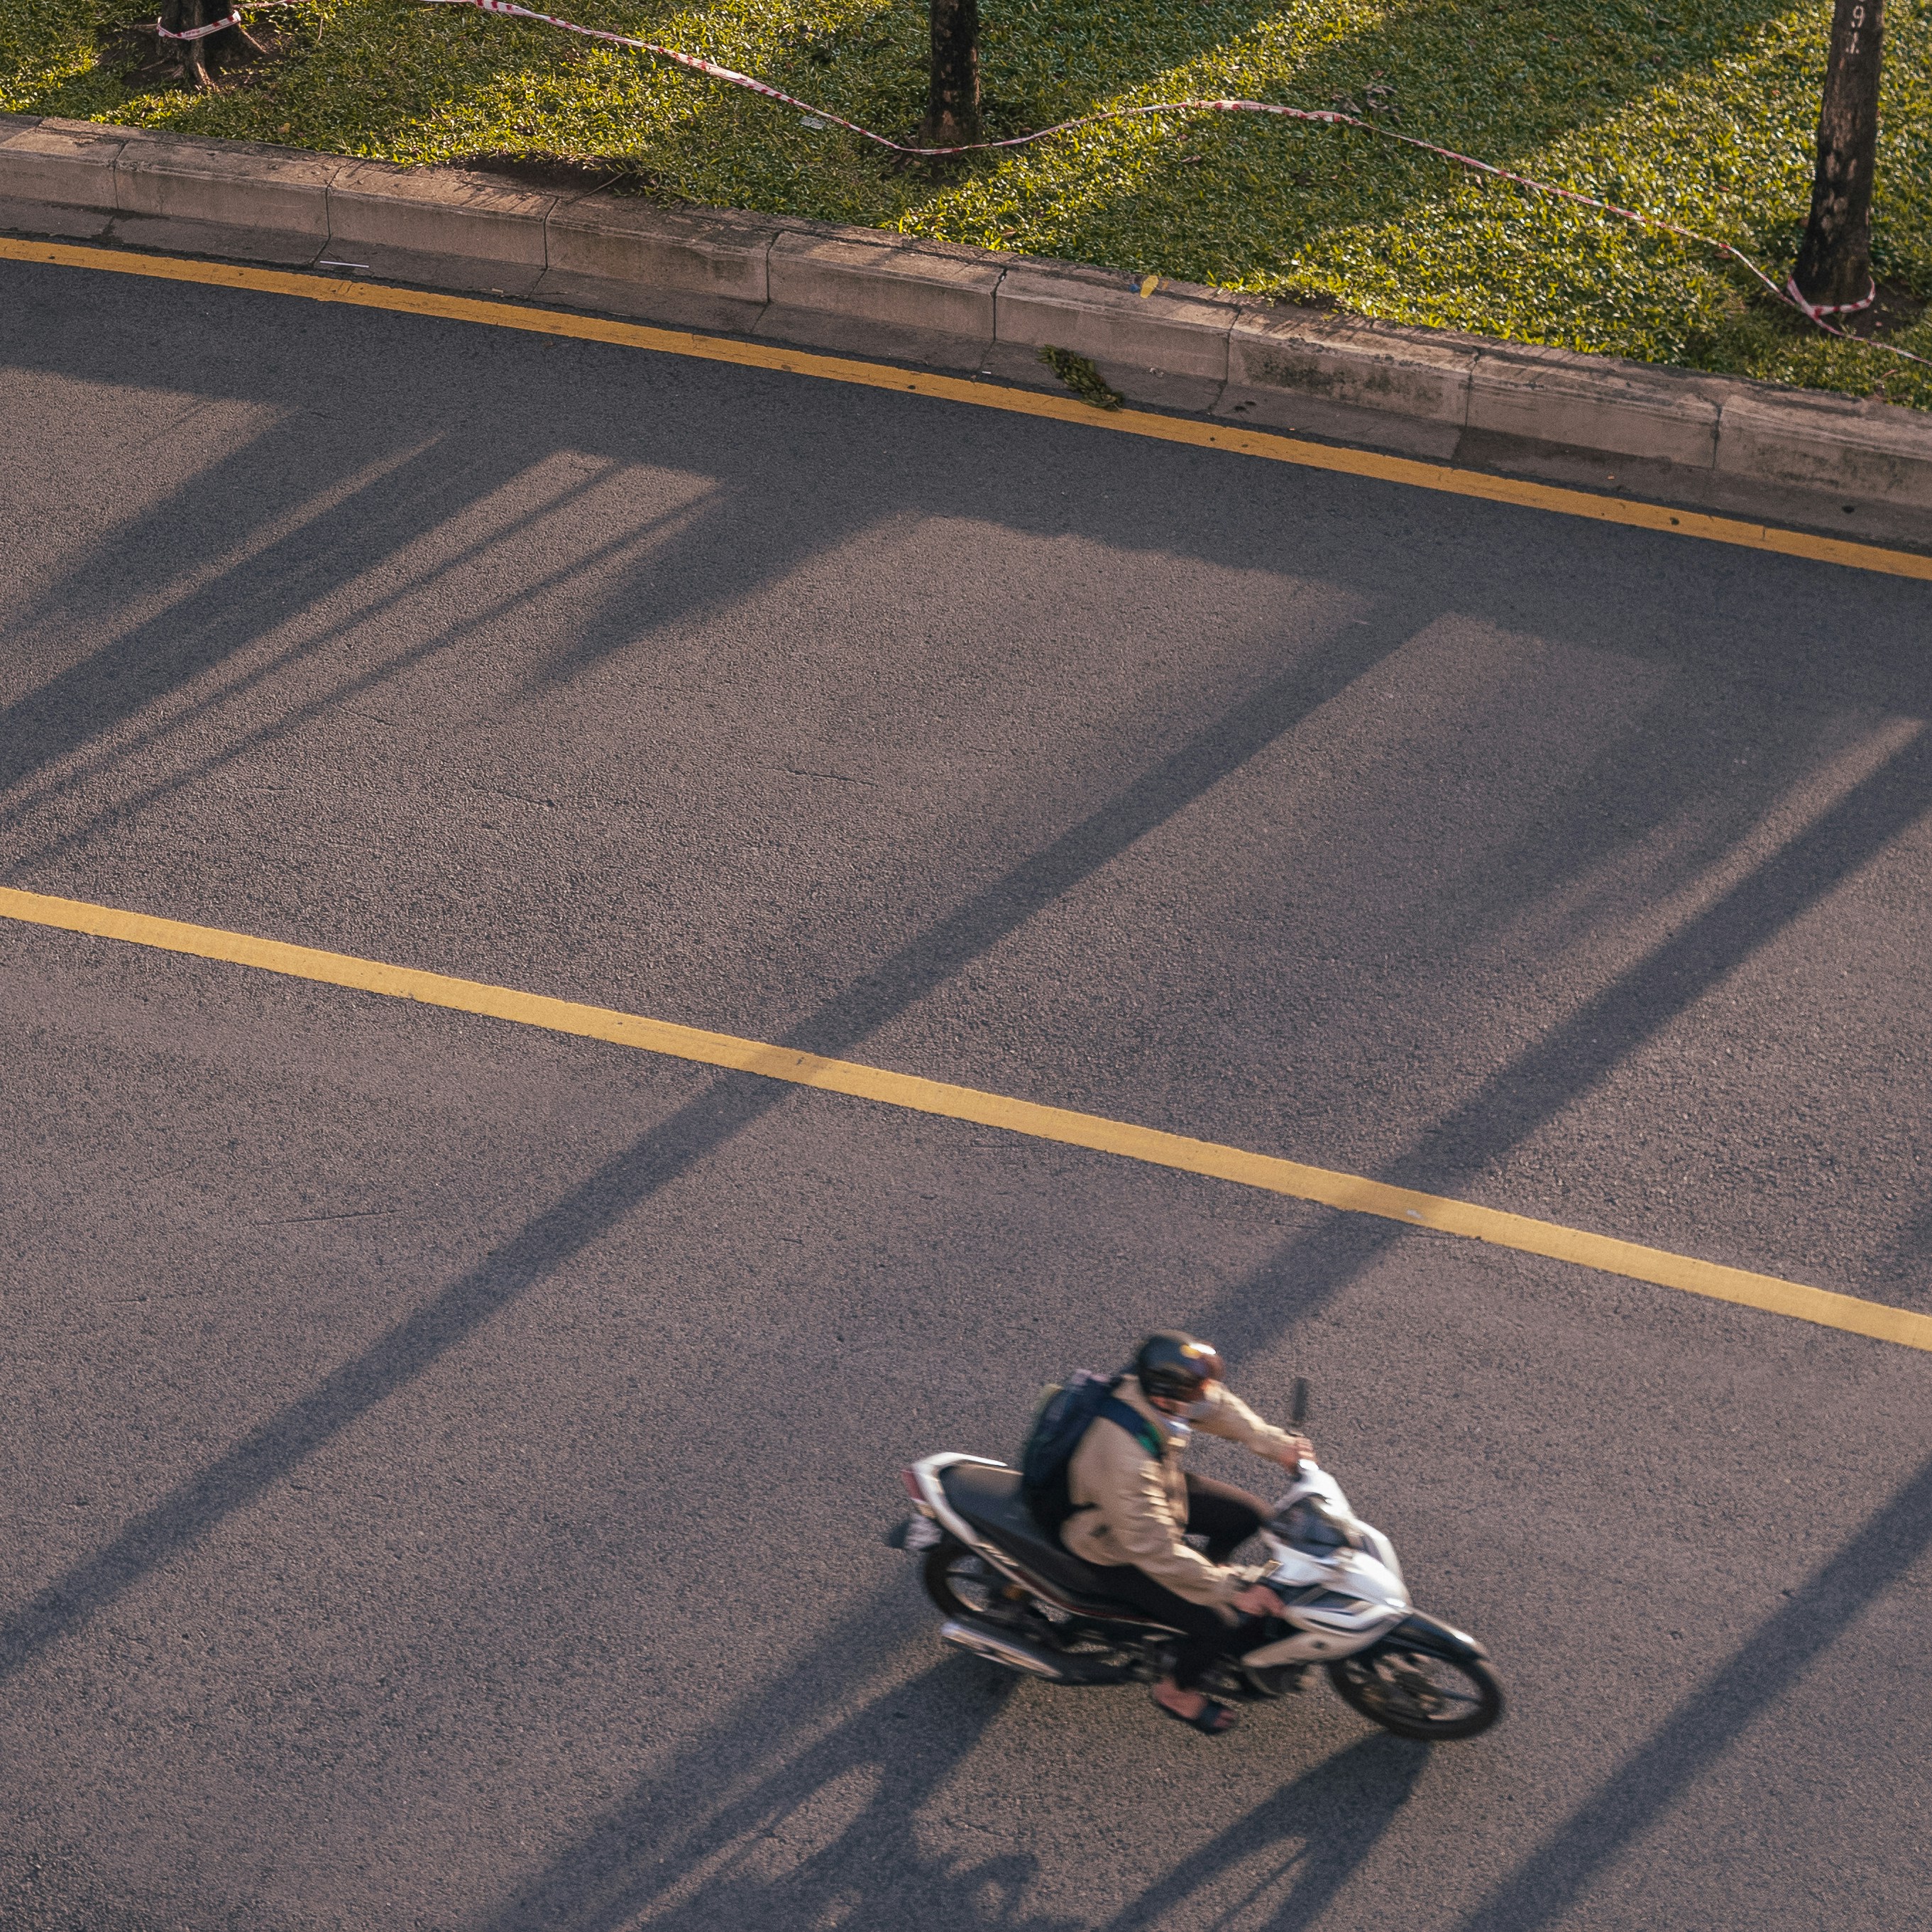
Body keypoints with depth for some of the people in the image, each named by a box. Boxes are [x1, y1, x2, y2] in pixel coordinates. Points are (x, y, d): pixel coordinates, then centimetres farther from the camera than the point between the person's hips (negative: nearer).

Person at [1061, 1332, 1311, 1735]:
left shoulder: (1155, 1385, -24)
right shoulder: (1126, 1462, -45)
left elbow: (1219, 1408, -3)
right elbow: (1155, 1549, -36)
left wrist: (1276, 1444, -15)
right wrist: (1233, 1591, -30)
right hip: (1118, 1548, -8)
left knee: (1251, 1515, 11)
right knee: (1220, 1627, -9)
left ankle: (1209, 1572, 36)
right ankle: (1176, 1692, 21)